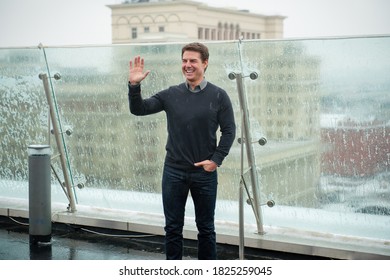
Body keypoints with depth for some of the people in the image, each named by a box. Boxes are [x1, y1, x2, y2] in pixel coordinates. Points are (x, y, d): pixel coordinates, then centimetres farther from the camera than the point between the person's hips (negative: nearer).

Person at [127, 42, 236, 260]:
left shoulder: (218, 96, -3)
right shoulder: (171, 94, 2)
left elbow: (229, 131, -2)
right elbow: (138, 109, -1)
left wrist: (216, 160, -10)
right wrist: (134, 85, -17)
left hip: (205, 172, -2)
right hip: (174, 171, 2)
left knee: (206, 227, 10)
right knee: (173, 226, 9)